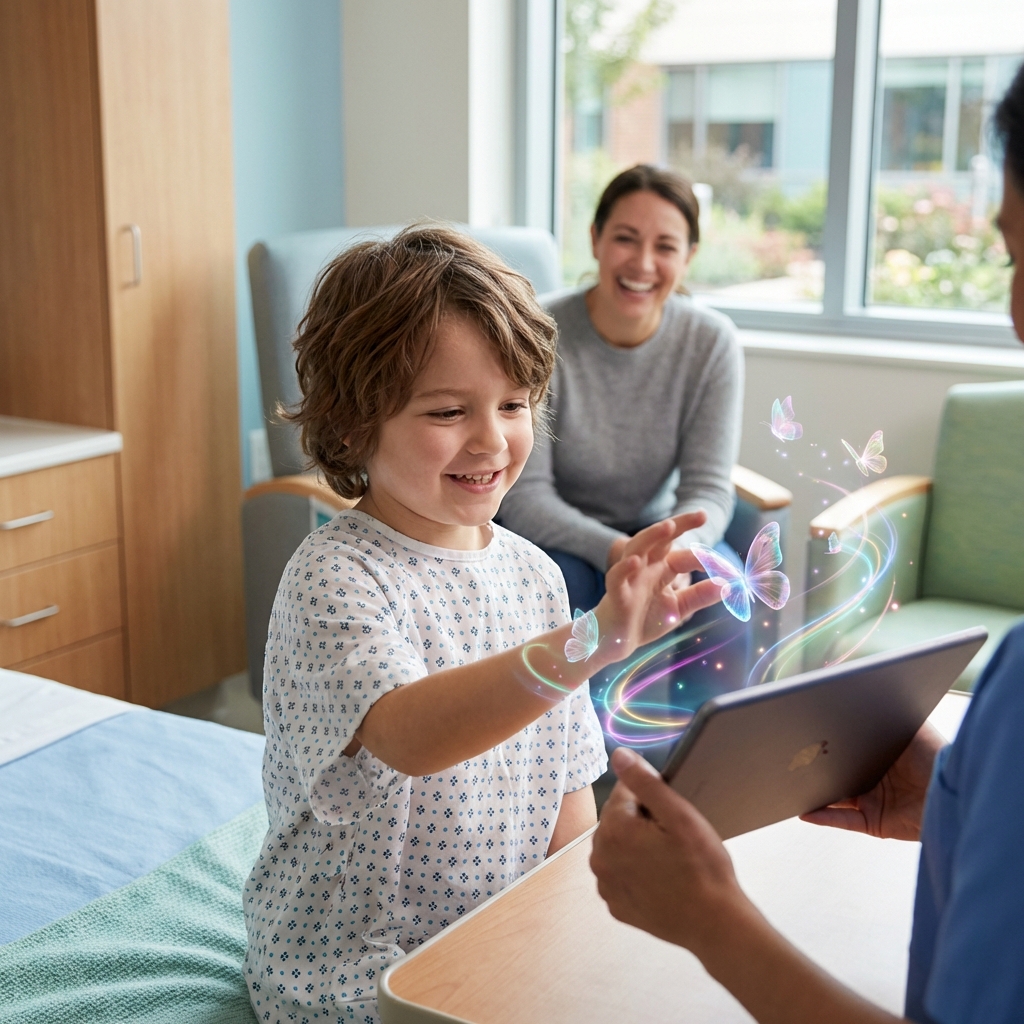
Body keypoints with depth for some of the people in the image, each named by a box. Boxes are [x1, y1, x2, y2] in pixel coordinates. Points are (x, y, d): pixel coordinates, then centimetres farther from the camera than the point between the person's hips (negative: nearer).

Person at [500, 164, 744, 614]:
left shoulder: (712, 343, -9)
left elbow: (707, 489, -11)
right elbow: (522, 496, -20)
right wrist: (615, 551, -37)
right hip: (556, 539, -2)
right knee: (564, 579, -34)